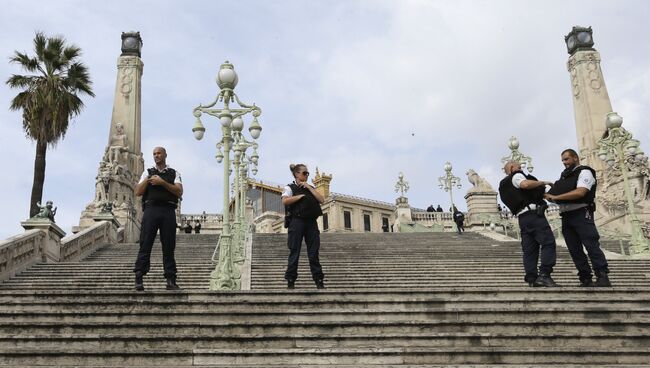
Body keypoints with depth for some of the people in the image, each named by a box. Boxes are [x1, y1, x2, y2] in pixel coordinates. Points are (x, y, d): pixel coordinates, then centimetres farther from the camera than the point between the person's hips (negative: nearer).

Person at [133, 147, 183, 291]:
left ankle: (171, 280, 0)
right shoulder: (148, 172, 20)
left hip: (168, 211, 0)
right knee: (145, 245, -7)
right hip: (151, 209, 0)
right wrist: (148, 180, -6)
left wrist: (162, 183, -8)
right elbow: (138, 192, 9)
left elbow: (179, 192, 0)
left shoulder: (174, 173, 16)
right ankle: (138, 279, -8)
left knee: (169, 247, -1)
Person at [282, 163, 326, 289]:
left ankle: (319, 281, 3)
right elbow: (285, 201, -14)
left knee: (314, 253, 2)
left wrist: (309, 188, 2)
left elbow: (321, 199, 6)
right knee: (294, 252, -3)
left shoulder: (310, 188, 21)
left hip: (311, 222, 4)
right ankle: (290, 281, 3)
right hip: (297, 221, -4)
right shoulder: (290, 187, 6)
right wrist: (301, 195, -9)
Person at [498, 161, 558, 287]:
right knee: (548, 242, -12)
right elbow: (525, 184, -22)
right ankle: (544, 275, -23)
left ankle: (531, 279, 0)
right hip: (533, 213, -9)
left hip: (522, 217, 9)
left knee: (529, 249, 5)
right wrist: (543, 183, -10)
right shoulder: (516, 176, 2)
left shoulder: (505, 185, 28)